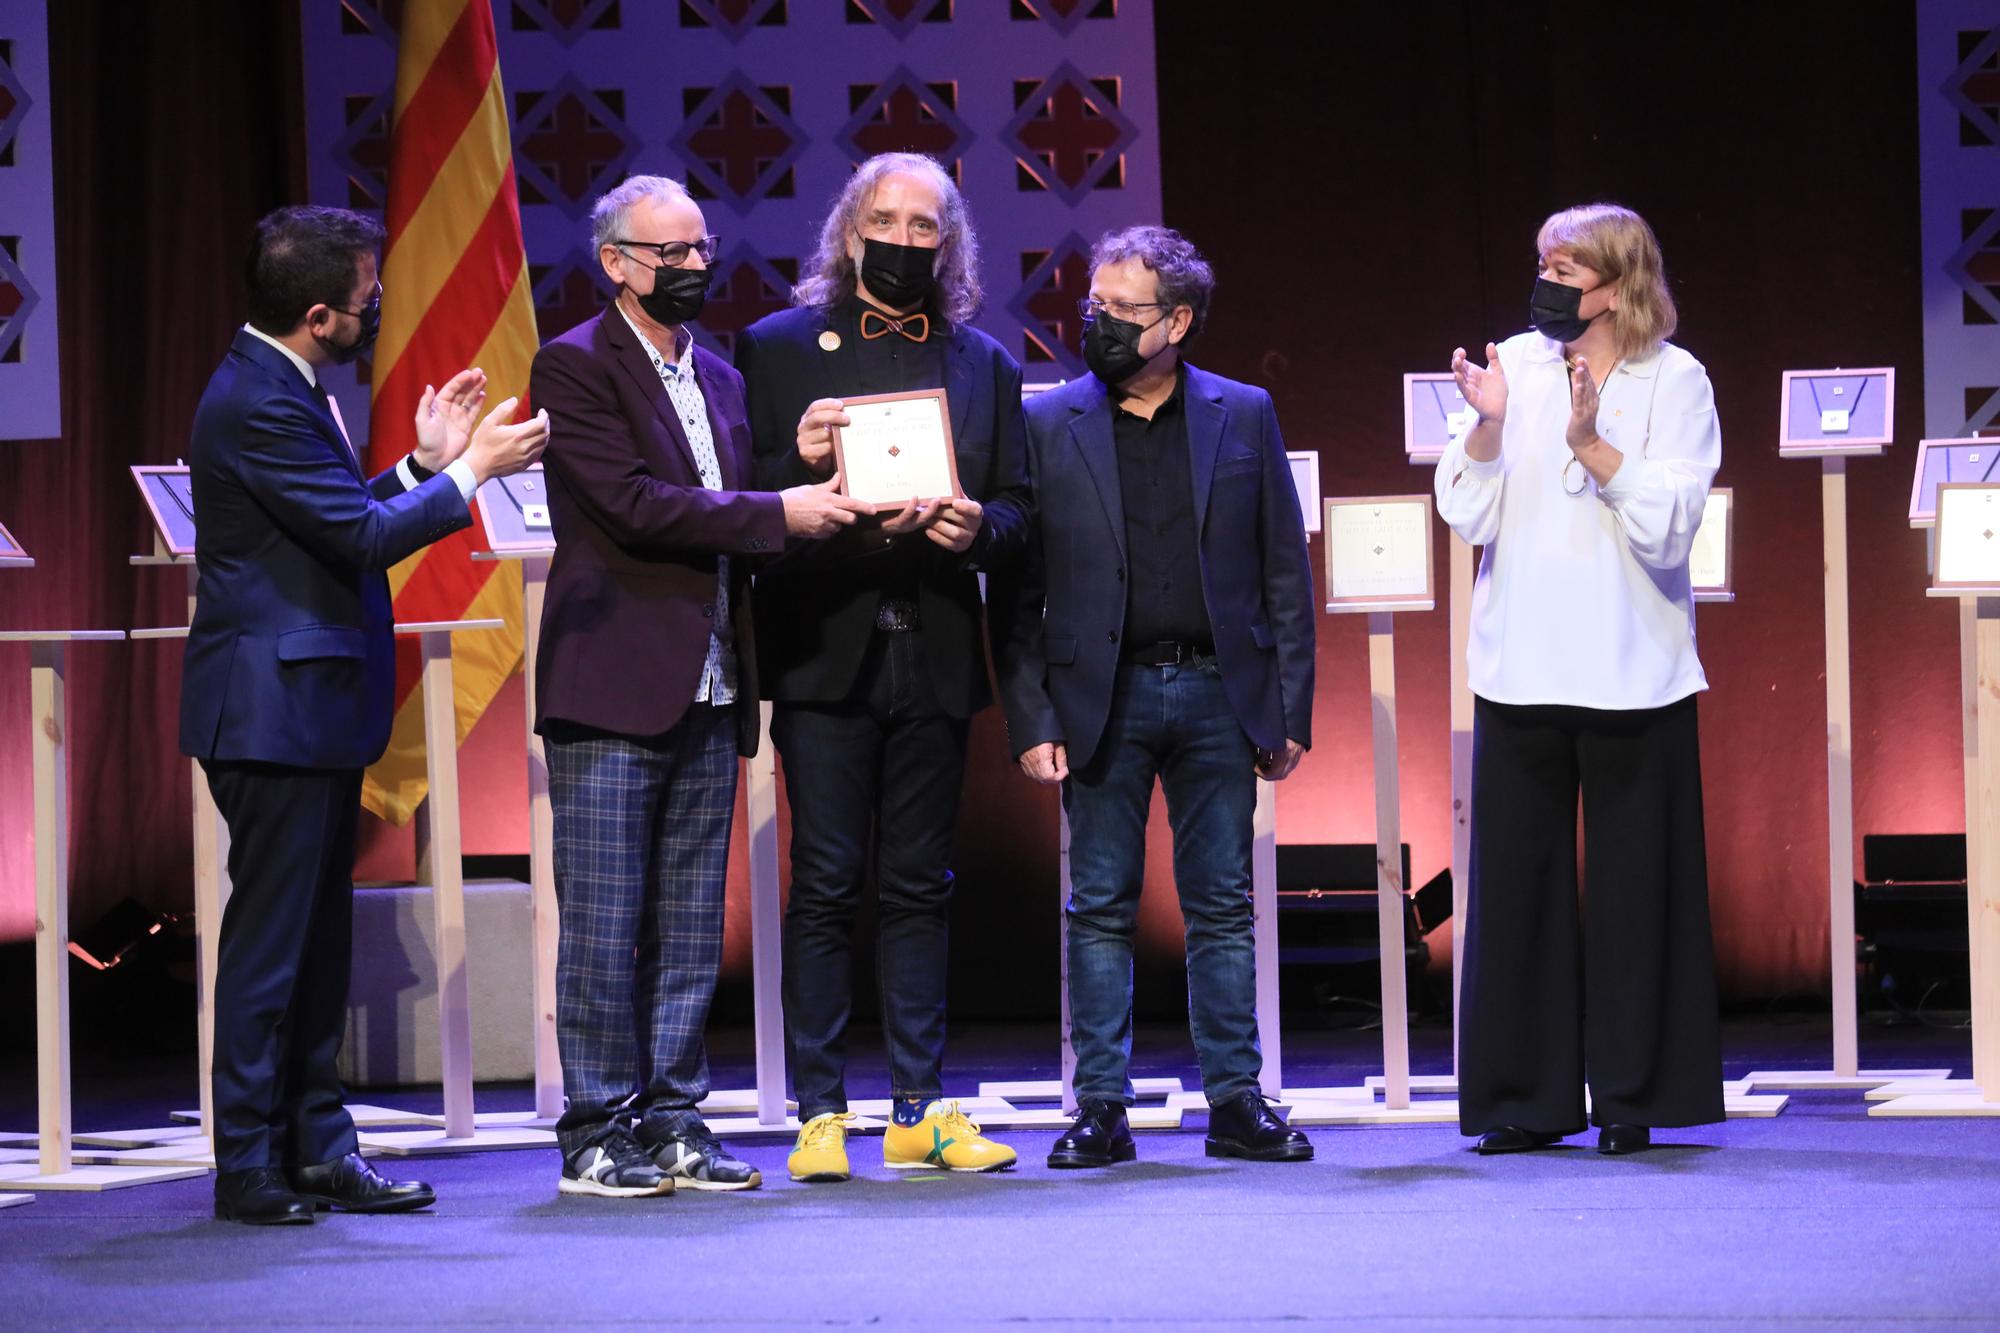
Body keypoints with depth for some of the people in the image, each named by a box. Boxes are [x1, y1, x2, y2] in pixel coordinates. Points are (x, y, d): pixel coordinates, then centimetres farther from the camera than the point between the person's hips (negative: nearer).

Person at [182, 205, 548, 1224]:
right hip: (275, 709, -10)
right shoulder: (256, 404, -19)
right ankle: (249, 1166, 0)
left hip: (315, 710, 10)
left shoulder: (286, 392, 14)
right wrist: (469, 471, -10)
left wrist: (424, 463, 12)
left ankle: (316, 1147, 17)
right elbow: (362, 534, -20)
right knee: (270, 937, -5)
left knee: (318, 937, 12)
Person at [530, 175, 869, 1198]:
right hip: (613, 690, -7)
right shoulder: (575, 367, -5)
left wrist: (808, 485, 0)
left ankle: (673, 1123, 14)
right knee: (604, 924, -3)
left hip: (709, 692, 7)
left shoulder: (719, 378, 19)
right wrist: (780, 513, -16)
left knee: (690, 927, 8)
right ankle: (599, 1133, 2)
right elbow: (634, 506, -16)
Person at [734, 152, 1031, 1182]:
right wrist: (800, 463, -17)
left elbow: (1018, 507, 12)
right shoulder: (775, 348, 5)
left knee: (919, 887, 6)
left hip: (934, 658, 3)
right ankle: (818, 1114, 1)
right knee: (826, 885, -3)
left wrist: (975, 527, -9)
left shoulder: (984, 363, 13)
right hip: (826, 653, -3)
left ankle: (922, 1111, 10)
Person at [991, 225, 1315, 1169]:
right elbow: (1016, 591, 2)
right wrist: (1031, 721, -5)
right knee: (1100, 908, 2)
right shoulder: (1047, 424, 3)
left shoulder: (1244, 417, 6)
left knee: (1223, 907, 4)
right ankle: (1101, 1109, 7)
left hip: (1217, 691, 1)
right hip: (1103, 697, 0)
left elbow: (1285, 573, 6)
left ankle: (1235, 1101, 10)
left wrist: (1288, 710, 1)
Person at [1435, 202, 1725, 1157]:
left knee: (1632, 886, 1)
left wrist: (1593, 444, -18)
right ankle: (1525, 1099, 10)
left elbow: (1670, 529, -10)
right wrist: (1487, 426, -13)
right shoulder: (1515, 365, 6)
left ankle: (1631, 1097, 9)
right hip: (1521, 672, 3)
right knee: (1517, 881, 3)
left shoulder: (1674, 381, -1)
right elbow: (1466, 513, 2)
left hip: (1631, 676, -3)